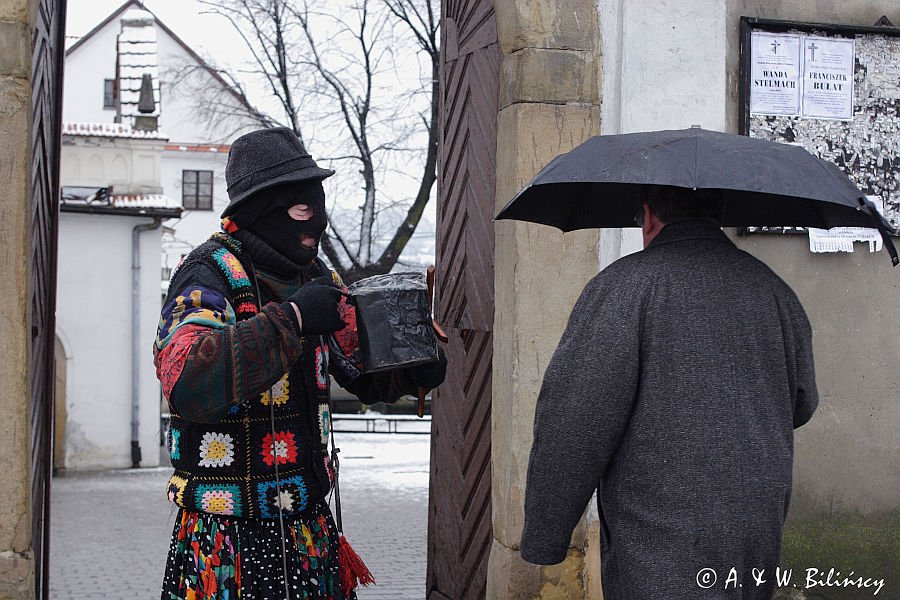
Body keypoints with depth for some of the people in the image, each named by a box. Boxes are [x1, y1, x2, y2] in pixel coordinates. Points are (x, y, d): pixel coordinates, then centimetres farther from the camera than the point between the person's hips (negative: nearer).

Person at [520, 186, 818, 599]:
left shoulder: (622, 285, -10)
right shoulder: (775, 290, 10)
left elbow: (574, 425, -15)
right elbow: (801, 406, 20)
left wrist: (542, 540, -8)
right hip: (761, 543, 7)